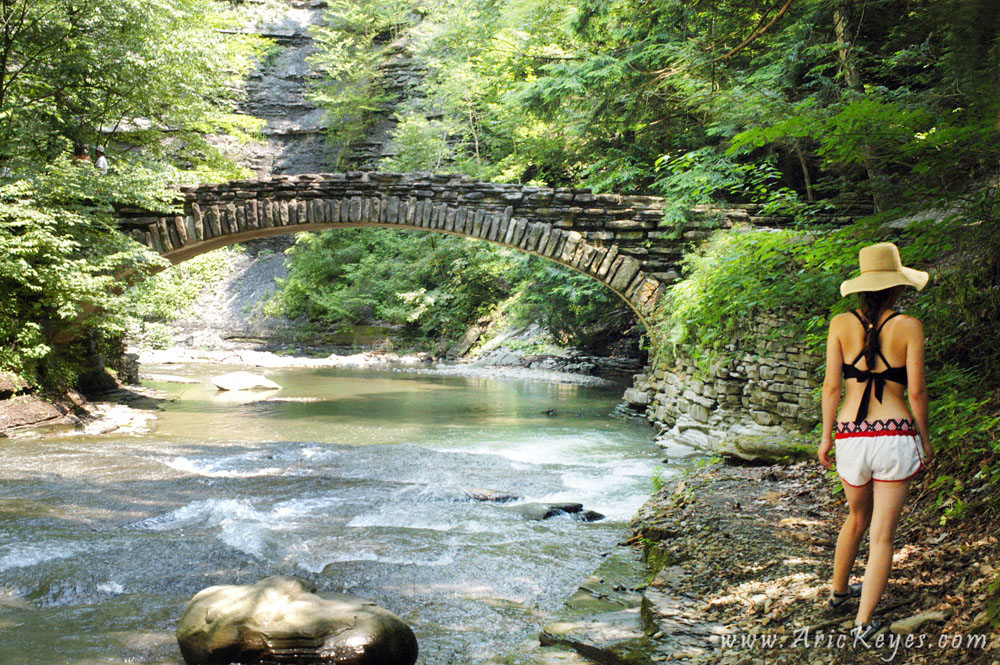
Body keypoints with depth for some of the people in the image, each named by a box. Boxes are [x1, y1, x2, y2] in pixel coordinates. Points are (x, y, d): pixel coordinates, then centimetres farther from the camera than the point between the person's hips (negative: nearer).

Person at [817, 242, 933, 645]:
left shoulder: (841, 324, 1)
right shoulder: (908, 327, -4)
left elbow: (832, 386, 0)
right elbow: (916, 390, -4)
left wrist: (826, 436, 10)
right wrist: (925, 438, 9)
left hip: (851, 438, 3)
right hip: (896, 436, -3)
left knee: (857, 519, 27)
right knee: (882, 536, 3)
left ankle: (838, 592, 43)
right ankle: (863, 625, 0)